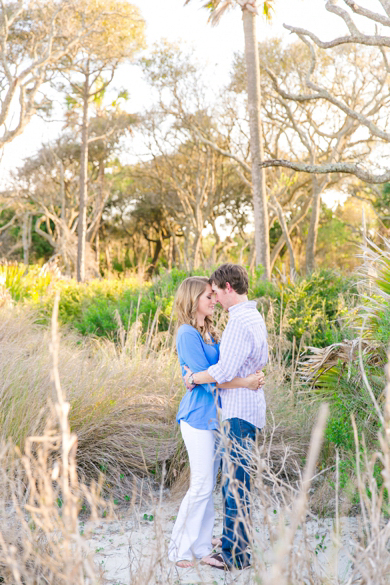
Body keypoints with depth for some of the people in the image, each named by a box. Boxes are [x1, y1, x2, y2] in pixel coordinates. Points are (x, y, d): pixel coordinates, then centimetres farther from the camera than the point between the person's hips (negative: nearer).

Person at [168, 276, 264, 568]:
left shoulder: (209, 332, 13)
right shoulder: (187, 334, -13)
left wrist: (253, 377, -3)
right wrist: (244, 382, -20)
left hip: (215, 415, 8)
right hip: (198, 416, -8)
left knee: (209, 486, 12)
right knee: (201, 485, -5)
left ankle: (201, 546, 20)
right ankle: (180, 549, 7)